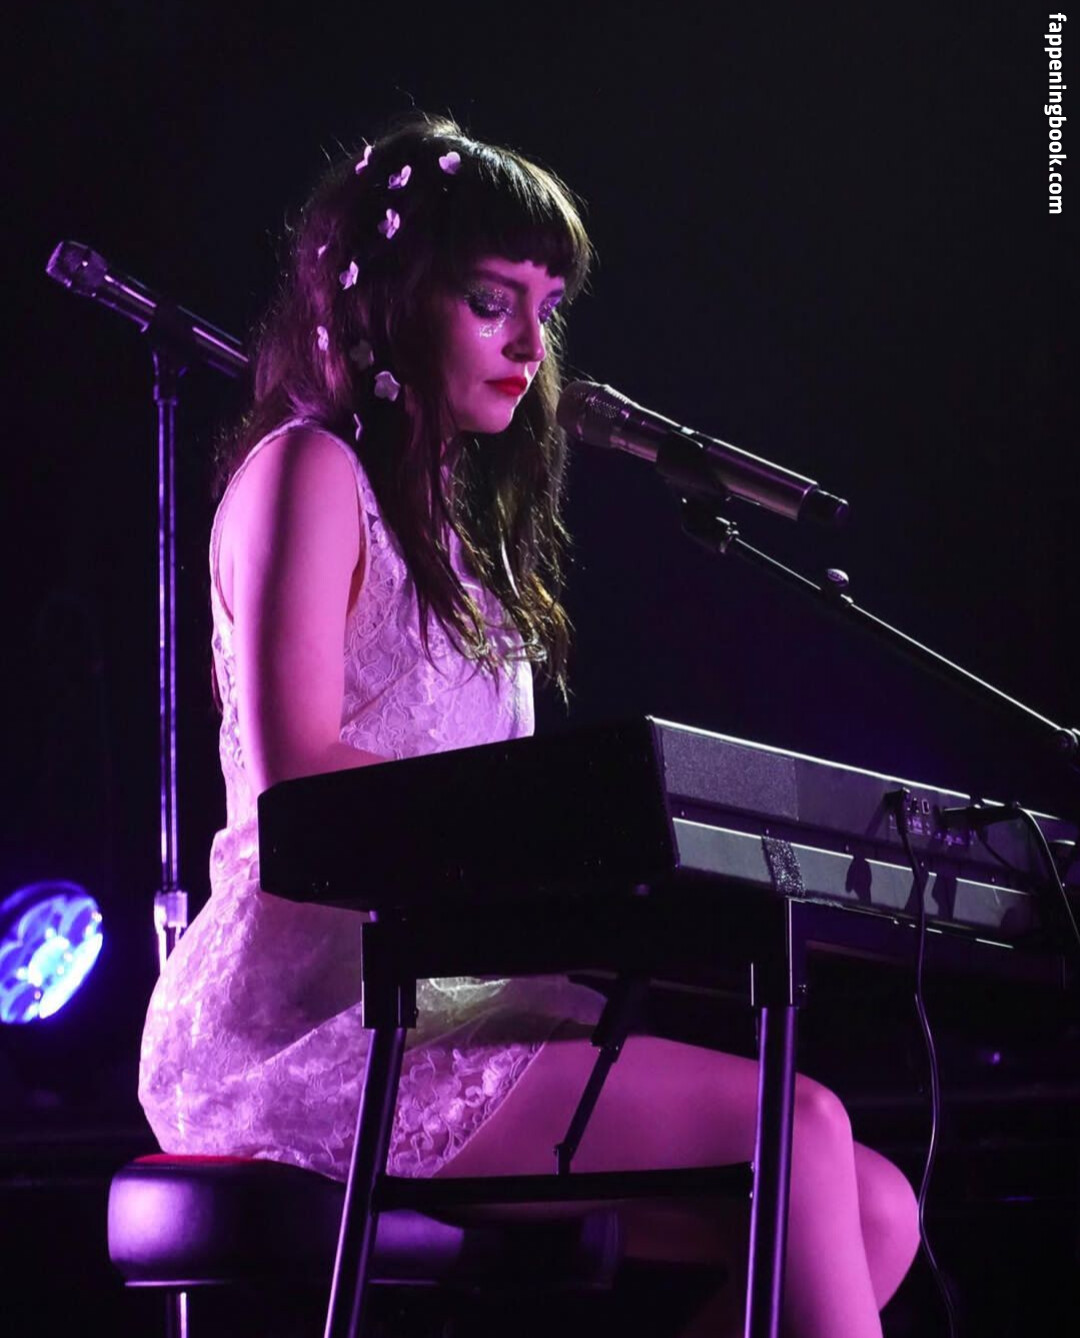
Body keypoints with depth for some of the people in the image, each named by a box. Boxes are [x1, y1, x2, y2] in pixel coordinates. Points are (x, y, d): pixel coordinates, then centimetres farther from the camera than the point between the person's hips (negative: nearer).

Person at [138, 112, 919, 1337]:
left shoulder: (447, 515, 25)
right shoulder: (308, 468, -2)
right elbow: (296, 769, -15)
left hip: (445, 998, 9)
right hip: (311, 1024, -9)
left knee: (875, 1209, -7)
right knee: (795, 1128, -24)